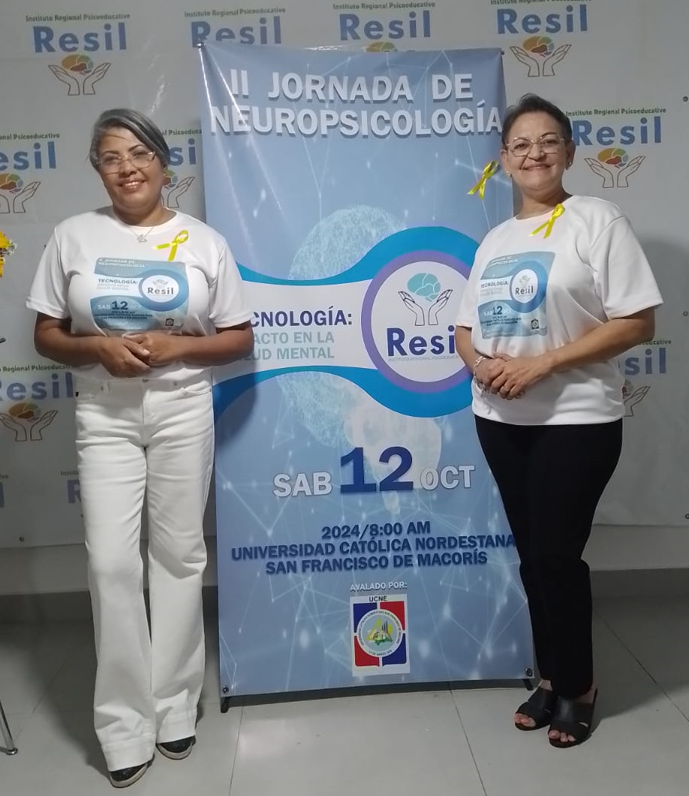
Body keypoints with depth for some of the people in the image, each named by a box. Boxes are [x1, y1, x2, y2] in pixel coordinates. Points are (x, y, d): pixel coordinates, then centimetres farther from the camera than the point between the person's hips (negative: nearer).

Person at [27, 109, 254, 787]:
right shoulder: (74, 236, 3)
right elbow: (47, 336, 5)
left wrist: (176, 346, -13)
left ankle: (174, 706, 26)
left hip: (183, 412, 0)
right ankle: (126, 724, 14)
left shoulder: (203, 242, 2)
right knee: (111, 563, -3)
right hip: (104, 417, 1)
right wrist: (99, 348, -14)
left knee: (179, 557, 7)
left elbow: (239, 339, 3)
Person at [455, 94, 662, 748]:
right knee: (531, 554, 13)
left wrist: (542, 363, -20)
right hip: (499, 419, 6)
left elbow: (636, 322, -13)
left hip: (576, 419, -6)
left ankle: (578, 687, 23)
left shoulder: (597, 220, -7)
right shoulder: (494, 240, 13)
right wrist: (479, 363, -9)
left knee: (558, 553, 0)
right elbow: (465, 328, 15)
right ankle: (551, 678, 31)